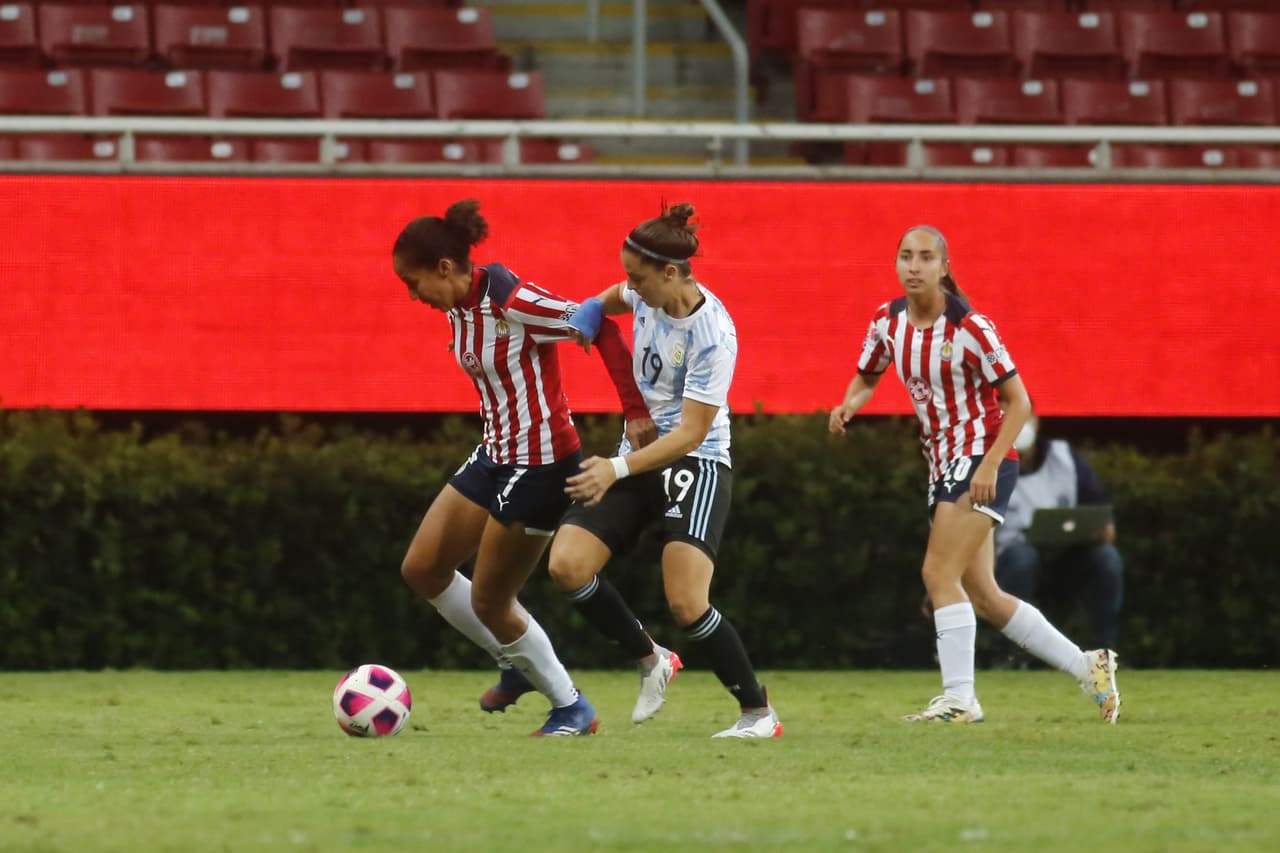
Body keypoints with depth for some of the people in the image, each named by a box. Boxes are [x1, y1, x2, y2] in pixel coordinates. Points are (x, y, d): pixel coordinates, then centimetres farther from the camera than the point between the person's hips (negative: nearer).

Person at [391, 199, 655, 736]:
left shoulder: (511, 304, -23)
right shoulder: (457, 308, 3)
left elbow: (600, 328, -23)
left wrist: (635, 410, -26)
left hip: (541, 465, -9)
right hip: (496, 456, 9)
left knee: (489, 600, -2)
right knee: (421, 570, 9)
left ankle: (572, 710, 16)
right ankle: (518, 666, 26)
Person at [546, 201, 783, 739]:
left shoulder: (712, 335, -23)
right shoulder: (647, 295, -2)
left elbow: (691, 433, -25)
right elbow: (613, 299, 26)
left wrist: (618, 469, -34)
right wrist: (589, 311, 2)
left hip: (695, 465, -7)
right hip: (638, 456, 7)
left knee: (687, 606, -20)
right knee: (566, 565, -12)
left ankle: (759, 712, -1)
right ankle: (651, 662, 9)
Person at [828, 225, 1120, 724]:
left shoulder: (969, 328, -17)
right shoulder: (887, 322, 1)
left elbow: (1018, 401, -13)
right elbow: (867, 377, 17)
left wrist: (990, 465, -24)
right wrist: (850, 403, -7)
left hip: (983, 459, -8)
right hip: (943, 465, 8)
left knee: (939, 574, -18)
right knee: (982, 596, 9)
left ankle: (959, 698, -14)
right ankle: (1088, 667, 21)